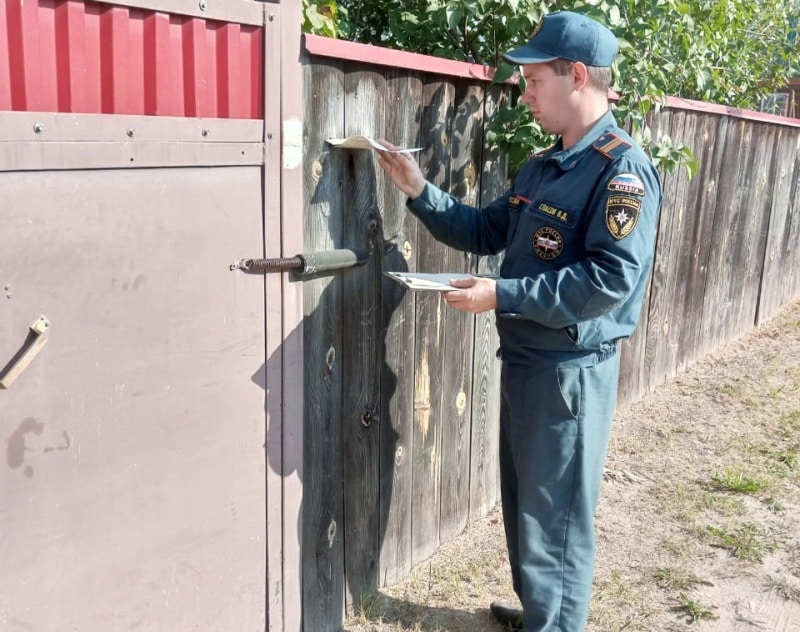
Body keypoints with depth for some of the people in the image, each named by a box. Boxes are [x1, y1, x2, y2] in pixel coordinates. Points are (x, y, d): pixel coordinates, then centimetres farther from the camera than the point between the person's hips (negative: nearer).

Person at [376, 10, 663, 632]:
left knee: (555, 518, 3)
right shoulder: (541, 167, 11)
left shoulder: (623, 171, -17)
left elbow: (611, 280, -26)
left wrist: (503, 295, -26)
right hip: (523, 361, 9)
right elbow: (485, 231, 17)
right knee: (521, 504, 22)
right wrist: (420, 191, 5)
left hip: (571, 372, -9)